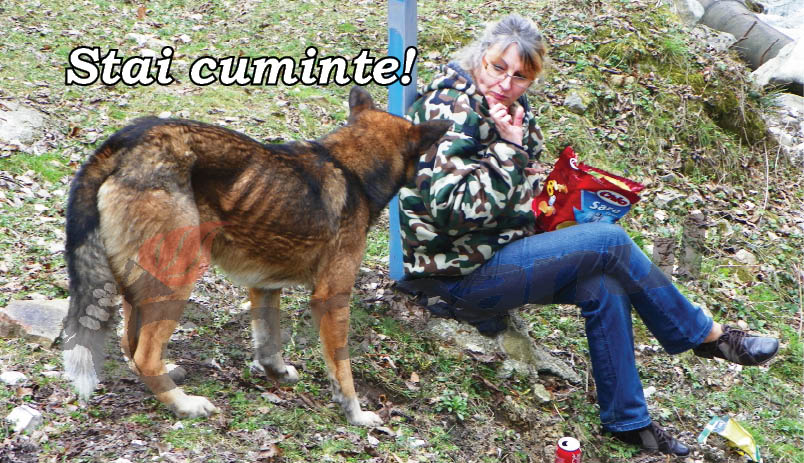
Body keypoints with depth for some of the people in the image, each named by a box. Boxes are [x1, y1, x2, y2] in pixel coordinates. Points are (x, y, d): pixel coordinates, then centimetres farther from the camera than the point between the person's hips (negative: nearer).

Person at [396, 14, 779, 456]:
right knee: (609, 241, -15)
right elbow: (453, 208, -27)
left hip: (497, 253, 9)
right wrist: (507, 148, -27)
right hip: (460, 274, -9)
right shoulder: (449, 109, -19)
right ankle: (706, 335, 3)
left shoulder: (510, 109, 9)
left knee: (606, 286, -10)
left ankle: (626, 420, 3)